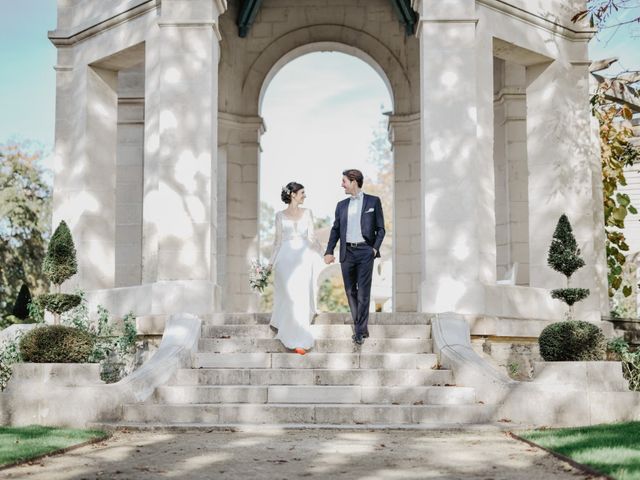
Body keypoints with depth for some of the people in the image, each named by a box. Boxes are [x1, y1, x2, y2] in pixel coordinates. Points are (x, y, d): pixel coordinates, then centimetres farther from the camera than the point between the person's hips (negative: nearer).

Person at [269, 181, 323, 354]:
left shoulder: (307, 213, 7)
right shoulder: (280, 215, 4)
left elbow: (311, 237, 6)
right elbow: (278, 240, 9)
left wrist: (321, 252, -7)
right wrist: (272, 262, 9)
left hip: (304, 258, 2)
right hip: (286, 258, -2)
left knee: (303, 297, 1)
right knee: (291, 297, -9)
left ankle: (288, 331, 19)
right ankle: (298, 340, -3)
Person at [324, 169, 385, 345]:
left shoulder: (373, 202, 3)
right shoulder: (341, 205, 13)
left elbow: (380, 228, 4)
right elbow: (335, 229, 12)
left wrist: (375, 248, -9)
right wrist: (329, 252, 1)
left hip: (365, 251, -4)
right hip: (347, 252, 4)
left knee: (363, 292, -7)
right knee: (350, 291, 6)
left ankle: (360, 331, -4)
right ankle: (360, 327, 16)